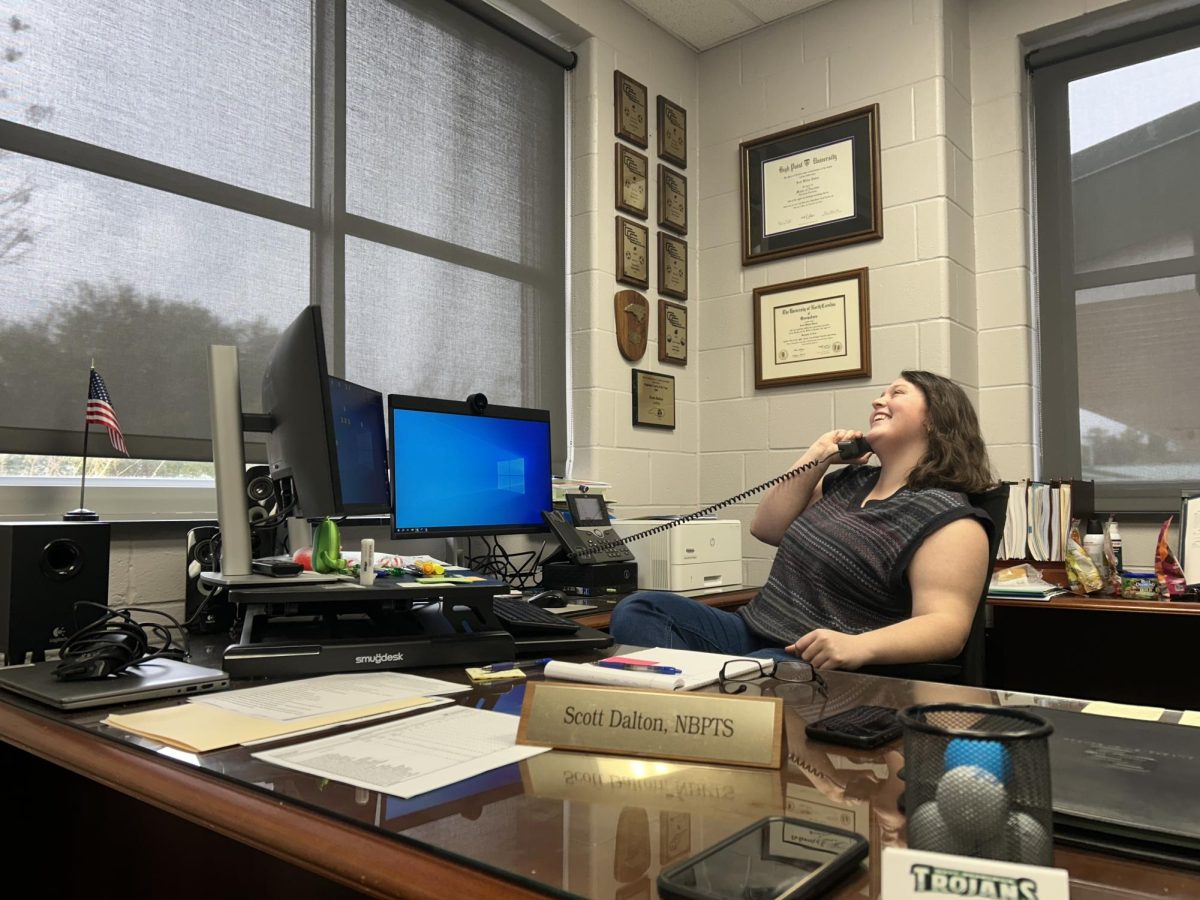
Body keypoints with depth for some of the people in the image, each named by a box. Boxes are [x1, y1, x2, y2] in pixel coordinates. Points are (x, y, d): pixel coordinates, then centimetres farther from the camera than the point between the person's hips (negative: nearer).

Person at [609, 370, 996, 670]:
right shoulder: (851, 482, 18)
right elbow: (766, 527, 17)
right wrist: (818, 456, 9)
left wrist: (858, 646, -37)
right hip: (751, 634, 9)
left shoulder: (946, 516, -7)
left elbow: (946, 627, -18)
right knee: (636, 610, -12)